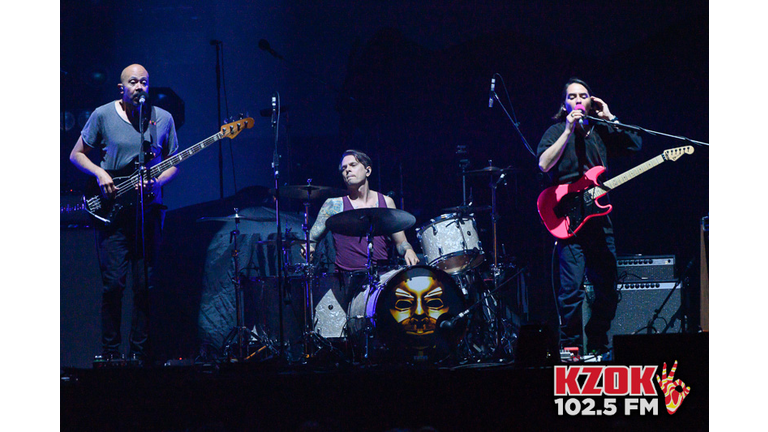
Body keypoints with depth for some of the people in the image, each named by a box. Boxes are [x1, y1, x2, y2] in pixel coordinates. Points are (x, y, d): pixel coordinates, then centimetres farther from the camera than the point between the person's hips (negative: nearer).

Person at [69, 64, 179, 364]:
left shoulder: (163, 119, 7)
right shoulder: (102, 115, 2)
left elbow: (173, 164, 13)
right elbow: (76, 154, 9)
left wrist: (157, 182, -7)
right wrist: (100, 173, -9)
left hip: (148, 211, 2)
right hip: (112, 212, -2)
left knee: (145, 286, 1)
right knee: (113, 284, -7)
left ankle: (140, 354, 10)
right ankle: (110, 354, 4)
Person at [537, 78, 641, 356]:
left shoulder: (601, 131, 16)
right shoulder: (557, 132, 4)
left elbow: (635, 144, 5)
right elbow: (544, 164, -13)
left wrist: (610, 118, 3)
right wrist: (569, 130, -14)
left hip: (599, 219, 5)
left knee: (608, 290, 5)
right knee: (572, 289, -13)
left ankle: (597, 347, 19)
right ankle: (570, 347, -3)